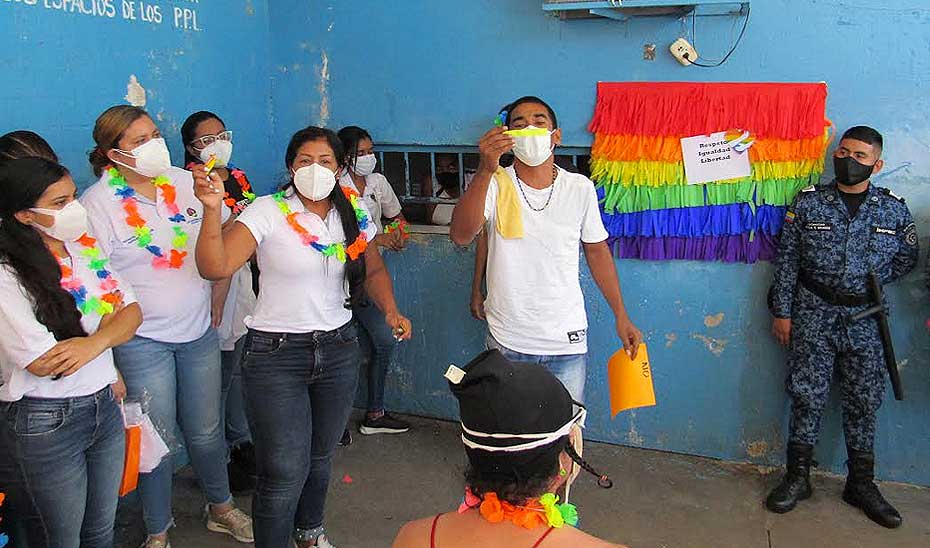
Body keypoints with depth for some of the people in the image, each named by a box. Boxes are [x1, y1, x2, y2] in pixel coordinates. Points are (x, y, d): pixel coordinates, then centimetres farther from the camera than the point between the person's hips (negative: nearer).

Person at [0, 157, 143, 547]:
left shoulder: (84, 247, 2)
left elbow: (131, 311, 0)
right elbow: (44, 363, -23)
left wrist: (95, 343, -21)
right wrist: (108, 321, -9)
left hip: (105, 406, 6)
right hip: (46, 422, -5)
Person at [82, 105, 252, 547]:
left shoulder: (185, 182, 0)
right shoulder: (98, 202, -11)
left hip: (198, 332, 4)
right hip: (142, 341, -4)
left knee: (206, 430, 15)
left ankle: (220, 507, 39)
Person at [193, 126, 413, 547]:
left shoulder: (355, 213, 1)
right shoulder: (267, 212, -13)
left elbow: (374, 271, 14)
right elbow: (215, 268, -23)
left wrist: (391, 310, -2)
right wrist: (213, 209, -36)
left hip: (339, 349, 5)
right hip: (276, 354, -4)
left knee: (320, 456, 21)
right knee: (285, 471, -3)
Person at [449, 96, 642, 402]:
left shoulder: (580, 188, 0)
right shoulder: (495, 184, -7)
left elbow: (597, 251, 11)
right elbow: (461, 236, -24)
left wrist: (621, 316, 10)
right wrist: (485, 171, -36)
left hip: (567, 341, 1)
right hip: (507, 341, -1)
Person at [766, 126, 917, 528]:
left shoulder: (894, 211, 2)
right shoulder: (808, 203, -1)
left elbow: (906, 259, 14)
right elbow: (786, 261, 0)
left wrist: (871, 280, -1)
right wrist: (782, 311, -2)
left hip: (863, 318, 1)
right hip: (813, 315, -1)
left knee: (863, 401, 7)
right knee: (808, 395, 1)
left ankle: (862, 484, 20)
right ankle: (798, 477, 13)